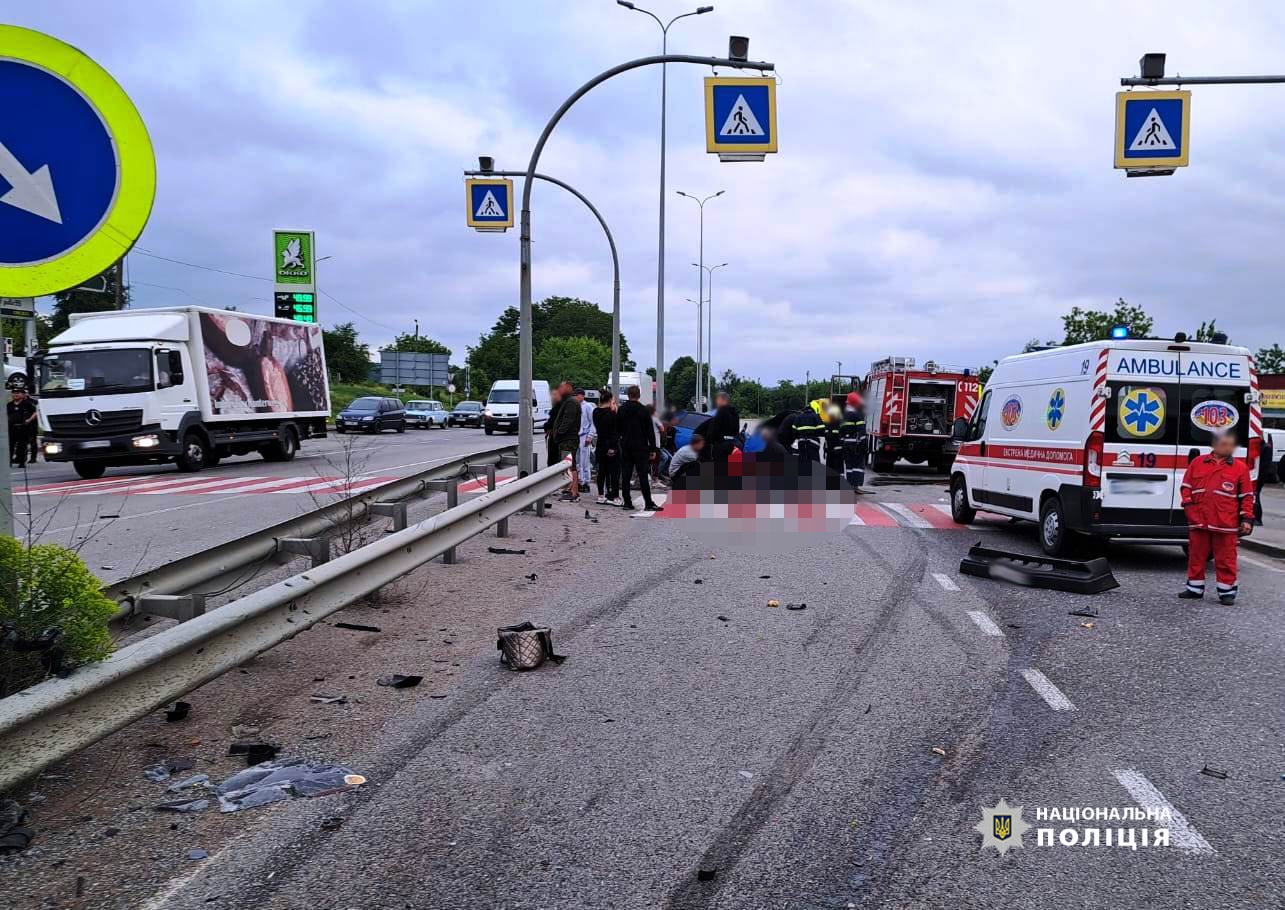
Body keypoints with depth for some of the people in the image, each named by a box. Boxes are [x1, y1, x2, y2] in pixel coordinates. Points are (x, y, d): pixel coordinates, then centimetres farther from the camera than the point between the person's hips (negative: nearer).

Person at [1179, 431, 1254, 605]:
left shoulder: (1240, 467, 6)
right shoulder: (1198, 463, 9)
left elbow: (1247, 496, 6)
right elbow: (1186, 486, 13)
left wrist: (1246, 518, 0)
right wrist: (1188, 504, -1)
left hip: (1226, 524, -2)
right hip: (1199, 521, 2)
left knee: (1225, 559, 1)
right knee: (1196, 556, 10)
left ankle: (1227, 591, 11)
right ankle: (1195, 588, 21)